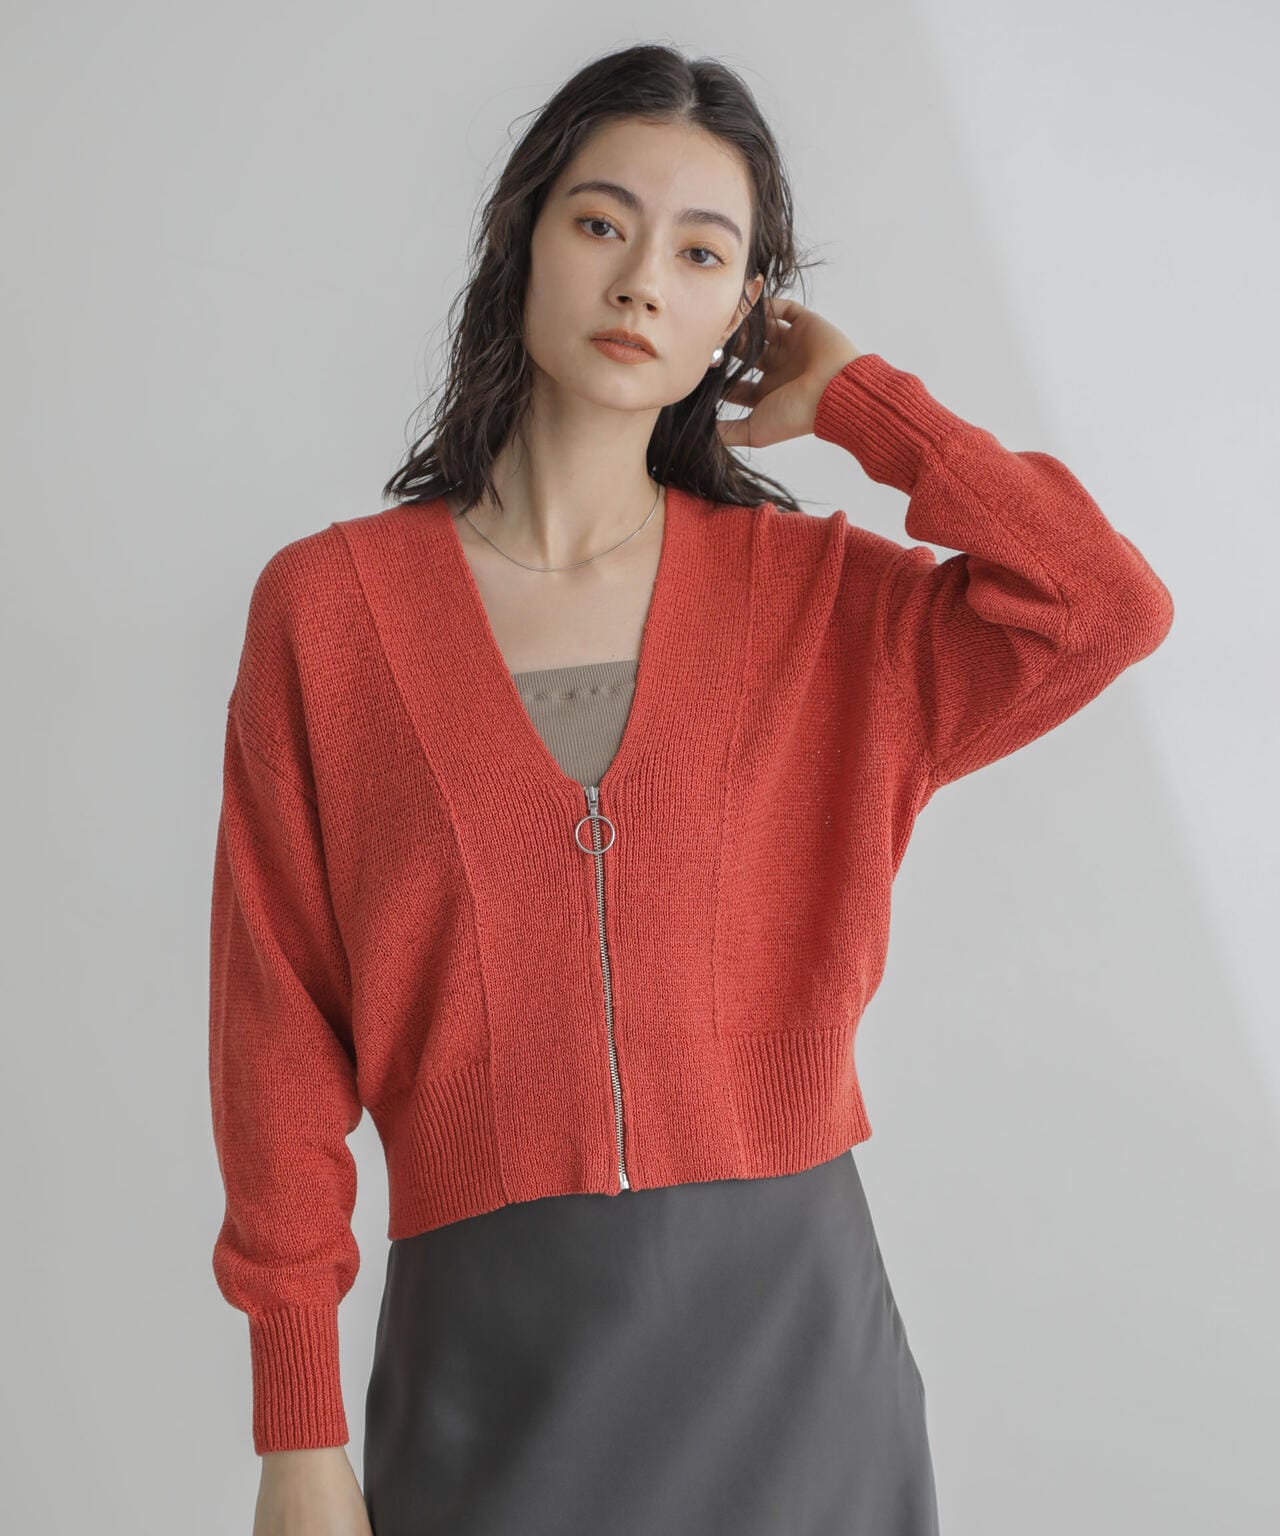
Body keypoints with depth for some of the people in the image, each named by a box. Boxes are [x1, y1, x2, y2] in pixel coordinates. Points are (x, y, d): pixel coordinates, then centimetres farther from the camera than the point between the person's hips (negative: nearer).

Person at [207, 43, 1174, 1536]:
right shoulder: (324, 607, -3)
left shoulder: (813, 594, 2)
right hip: (490, 1345, -1)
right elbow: (280, 1035, -3)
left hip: (789, 1319, 2)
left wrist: (854, 399, -4)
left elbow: (1109, 608, -15)